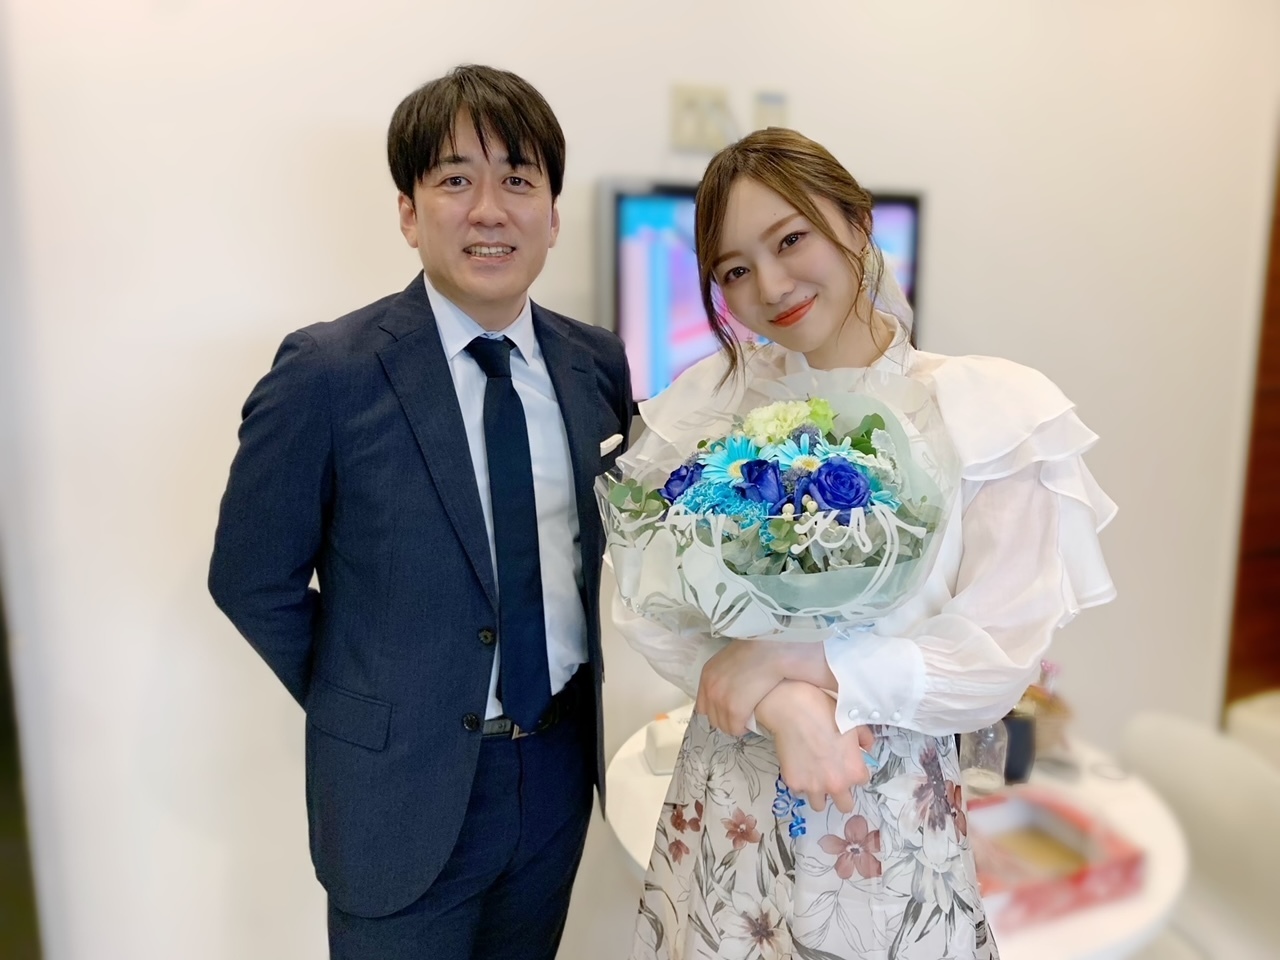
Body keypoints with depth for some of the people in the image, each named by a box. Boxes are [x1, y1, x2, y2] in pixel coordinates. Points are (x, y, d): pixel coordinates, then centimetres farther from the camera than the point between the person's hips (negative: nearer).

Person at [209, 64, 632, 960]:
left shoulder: (599, 362, -4)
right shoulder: (328, 371, -16)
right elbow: (251, 580, -8)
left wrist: (560, 700, 1)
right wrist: (366, 710, -3)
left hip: (562, 768, 5)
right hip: (405, 787, -4)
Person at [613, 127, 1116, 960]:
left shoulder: (993, 412, -9)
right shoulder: (709, 402, -4)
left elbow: (1000, 656, -11)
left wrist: (793, 658, -19)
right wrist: (783, 705, -19)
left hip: (896, 815, -1)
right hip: (731, 802, 2)